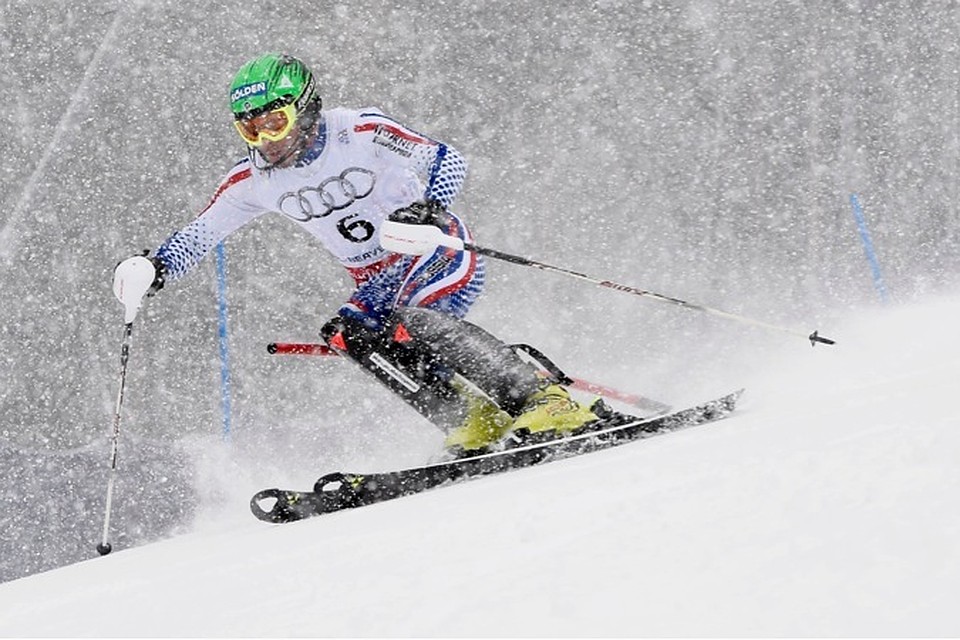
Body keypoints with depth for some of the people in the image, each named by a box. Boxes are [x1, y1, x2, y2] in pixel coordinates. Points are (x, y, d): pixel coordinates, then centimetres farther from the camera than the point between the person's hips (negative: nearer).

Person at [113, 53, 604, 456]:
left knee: (414, 322, -32)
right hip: (379, 285, 6)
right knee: (346, 334, -23)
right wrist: (155, 269, -15)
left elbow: (448, 161, -22)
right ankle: (474, 424, -20)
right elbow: (197, 236, 4)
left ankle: (545, 403, -32)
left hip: (440, 255, -6)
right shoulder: (254, 180, -4)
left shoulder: (360, 133, -19)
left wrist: (426, 209, -41)